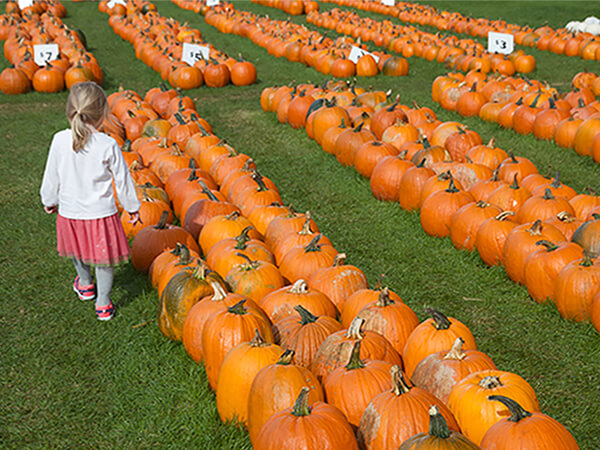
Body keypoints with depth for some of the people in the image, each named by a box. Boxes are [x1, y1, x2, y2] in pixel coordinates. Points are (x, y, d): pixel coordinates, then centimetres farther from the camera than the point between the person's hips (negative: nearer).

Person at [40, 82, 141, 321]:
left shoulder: (60, 140, -12)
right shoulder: (107, 145, -19)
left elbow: (51, 177, 0)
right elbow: (123, 180, -8)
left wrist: (49, 201, 19)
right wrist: (132, 207, 7)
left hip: (69, 211, 3)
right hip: (101, 212, -3)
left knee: (77, 248, 30)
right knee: (103, 259, 14)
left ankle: (85, 285, 52)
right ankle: (103, 304, 23)